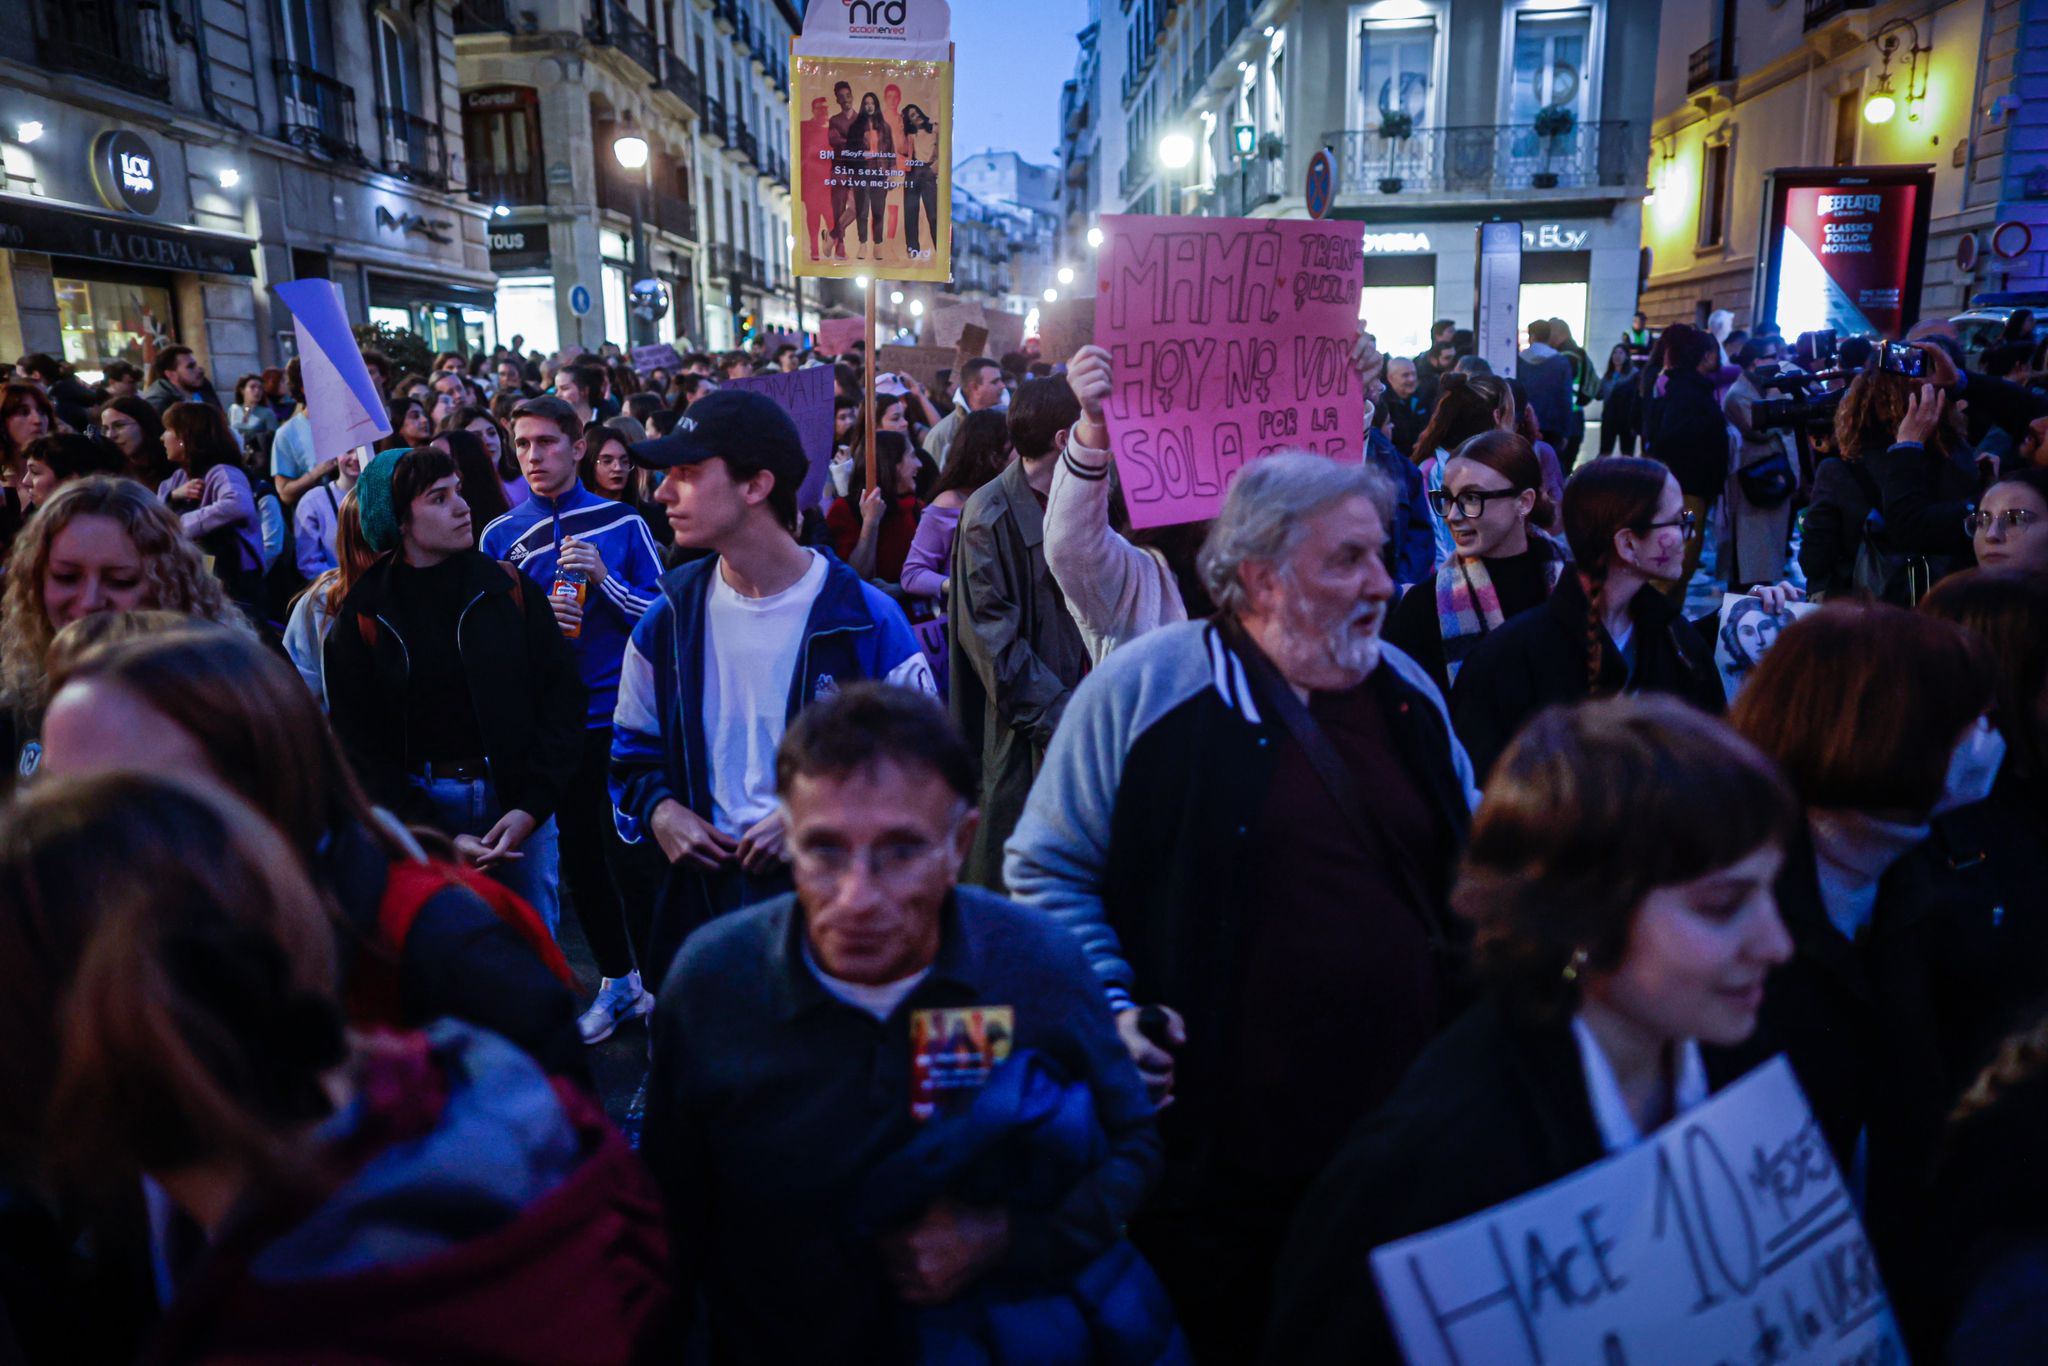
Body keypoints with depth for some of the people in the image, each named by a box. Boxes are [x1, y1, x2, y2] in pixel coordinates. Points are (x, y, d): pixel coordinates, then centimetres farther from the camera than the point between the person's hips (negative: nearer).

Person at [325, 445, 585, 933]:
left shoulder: (511, 589, 0)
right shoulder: (365, 614, -1)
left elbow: (561, 696, -1)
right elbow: (359, 745, -1)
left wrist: (532, 806, -11)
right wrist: (436, 836, -11)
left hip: (521, 804, 1)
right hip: (419, 805, 0)